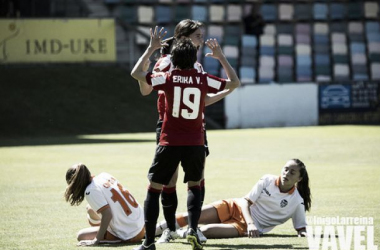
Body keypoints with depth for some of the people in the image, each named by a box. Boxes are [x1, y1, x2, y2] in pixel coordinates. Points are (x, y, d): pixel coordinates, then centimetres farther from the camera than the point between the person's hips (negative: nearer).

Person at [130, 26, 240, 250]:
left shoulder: (168, 78, -5)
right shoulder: (203, 80, -1)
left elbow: (136, 73, 4)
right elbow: (235, 82, 13)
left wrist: (151, 49, 10)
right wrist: (221, 57, 19)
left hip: (170, 143, -2)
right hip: (195, 143, 2)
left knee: (154, 189, 7)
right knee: (195, 186, 22)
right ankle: (193, 229, 0)